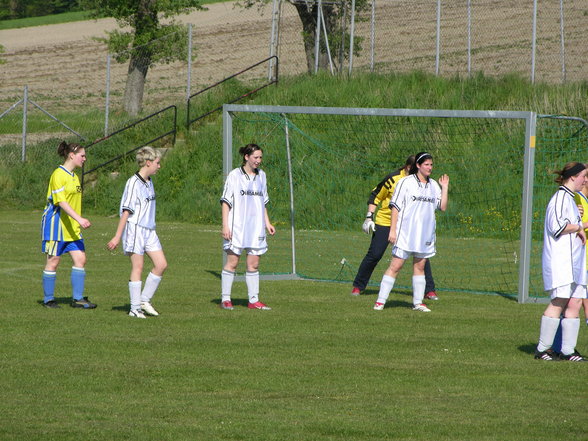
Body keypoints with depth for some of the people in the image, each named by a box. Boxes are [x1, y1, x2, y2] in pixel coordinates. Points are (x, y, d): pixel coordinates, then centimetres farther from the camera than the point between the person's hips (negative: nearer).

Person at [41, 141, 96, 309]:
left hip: (72, 227, 8)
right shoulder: (58, 175, -14)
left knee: (80, 259, 1)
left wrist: (78, 222, 20)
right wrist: (79, 219, -30)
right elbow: (61, 202, -22)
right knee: (53, 261, 0)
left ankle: (78, 298, 5)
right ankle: (48, 299, 10)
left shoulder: (73, 176, 14)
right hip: (56, 224, -8)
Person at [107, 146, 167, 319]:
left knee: (161, 264, 1)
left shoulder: (149, 182, 13)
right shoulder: (133, 183, -13)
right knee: (138, 267, -4)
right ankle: (135, 309, 2)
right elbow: (126, 211, -15)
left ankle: (145, 300, 11)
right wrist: (117, 237, -15)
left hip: (149, 230, 8)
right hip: (135, 229, -8)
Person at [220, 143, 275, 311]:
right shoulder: (234, 176, -4)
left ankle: (254, 300, 6)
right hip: (236, 227, -5)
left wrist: (267, 223, 17)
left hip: (256, 227, 5)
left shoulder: (261, 176, 13)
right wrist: (225, 226, -11)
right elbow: (225, 202, -5)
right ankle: (225, 299, 4)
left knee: (254, 264, 3)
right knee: (232, 262, -3)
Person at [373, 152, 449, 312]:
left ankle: (418, 302, 14)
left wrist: (445, 187, 1)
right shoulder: (406, 182, -3)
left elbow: (443, 207, 8)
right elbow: (395, 207, -3)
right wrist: (392, 230, -8)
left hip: (425, 235, 5)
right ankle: (380, 301, -5)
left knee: (420, 266, 8)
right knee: (395, 266, -7)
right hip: (405, 232, -5)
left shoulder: (433, 185, 11)